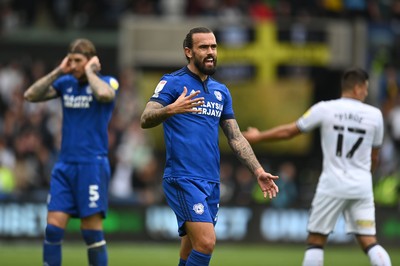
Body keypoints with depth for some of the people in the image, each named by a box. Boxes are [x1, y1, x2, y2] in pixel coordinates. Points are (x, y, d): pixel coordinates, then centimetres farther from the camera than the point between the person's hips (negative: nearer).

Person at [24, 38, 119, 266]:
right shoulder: (66, 83, 11)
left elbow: (104, 94, -27)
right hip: (65, 165, 5)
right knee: (54, 226, -4)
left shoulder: (107, 82, -2)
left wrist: (90, 71, -10)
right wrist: (58, 71, 0)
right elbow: (31, 95, 3)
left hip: (92, 165, -5)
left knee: (92, 229, -5)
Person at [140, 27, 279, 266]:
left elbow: (235, 137, 20)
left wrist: (258, 171, 10)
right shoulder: (173, 83, -3)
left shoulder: (221, 91, 16)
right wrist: (171, 109, -35)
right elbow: (146, 120, -15)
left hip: (212, 183, 7)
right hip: (183, 180, -7)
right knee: (206, 242, -20)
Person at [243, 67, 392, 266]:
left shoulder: (325, 109, -3)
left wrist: (257, 136, 22)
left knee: (315, 241, 7)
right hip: (362, 186, 2)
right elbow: (374, 157, 13)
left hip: (333, 183, -2)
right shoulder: (374, 115, 3)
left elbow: (288, 132, 5)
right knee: (369, 242, 3)